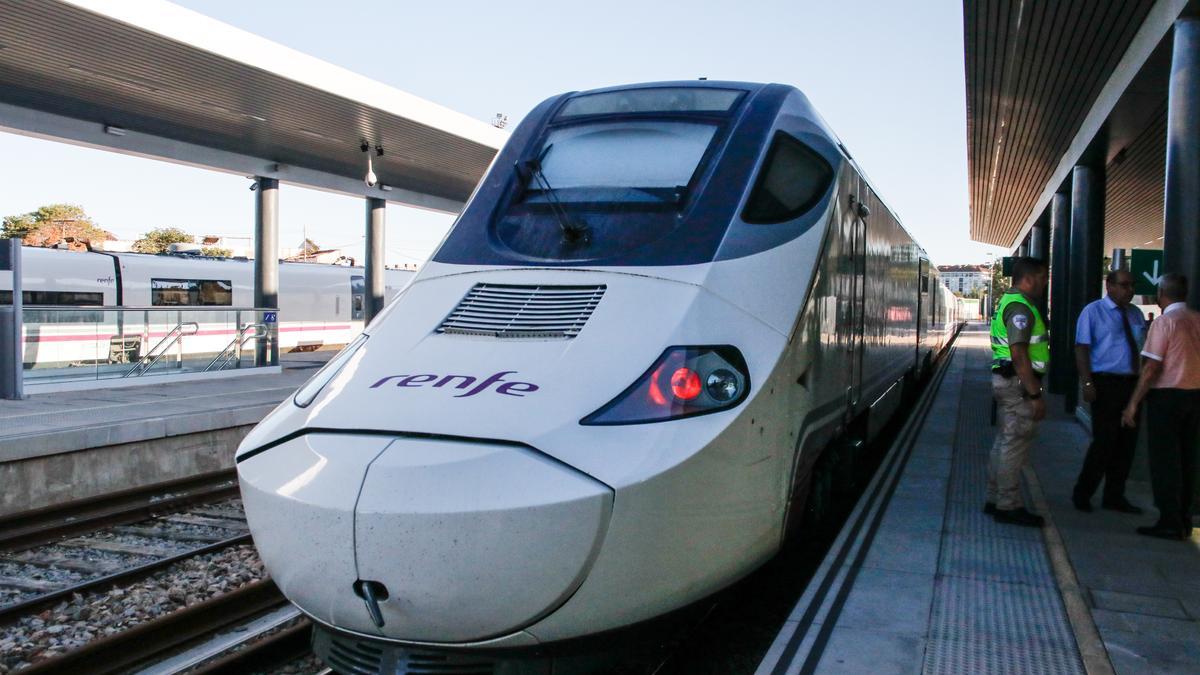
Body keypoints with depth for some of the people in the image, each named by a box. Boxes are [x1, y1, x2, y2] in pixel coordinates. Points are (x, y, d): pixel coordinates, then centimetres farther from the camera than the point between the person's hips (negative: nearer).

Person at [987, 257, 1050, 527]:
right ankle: (1008, 507, 1)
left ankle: (996, 499, 22)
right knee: (1015, 444, -5)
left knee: (1005, 441, 15)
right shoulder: (1020, 307, -16)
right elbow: (1019, 355, -23)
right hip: (1018, 383, -11)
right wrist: (1035, 395, -22)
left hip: (1005, 380, 11)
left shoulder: (1009, 302, 17)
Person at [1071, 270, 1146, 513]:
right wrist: (1087, 383, -17)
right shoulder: (1093, 311, -3)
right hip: (1106, 383, -6)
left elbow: (1144, 348, 18)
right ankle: (1082, 494, 8)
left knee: (1127, 442, 9)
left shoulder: (1136, 314, 14)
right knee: (1105, 441, -8)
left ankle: (1114, 496, 22)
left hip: (1132, 384, 6)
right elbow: (1082, 349, -9)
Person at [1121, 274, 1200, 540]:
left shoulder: (1164, 321, -13)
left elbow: (1152, 367, -16)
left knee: (1164, 460, 0)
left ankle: (1170, 523, 1)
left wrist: (1133, 403, -13)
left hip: (1167, 395, -7)